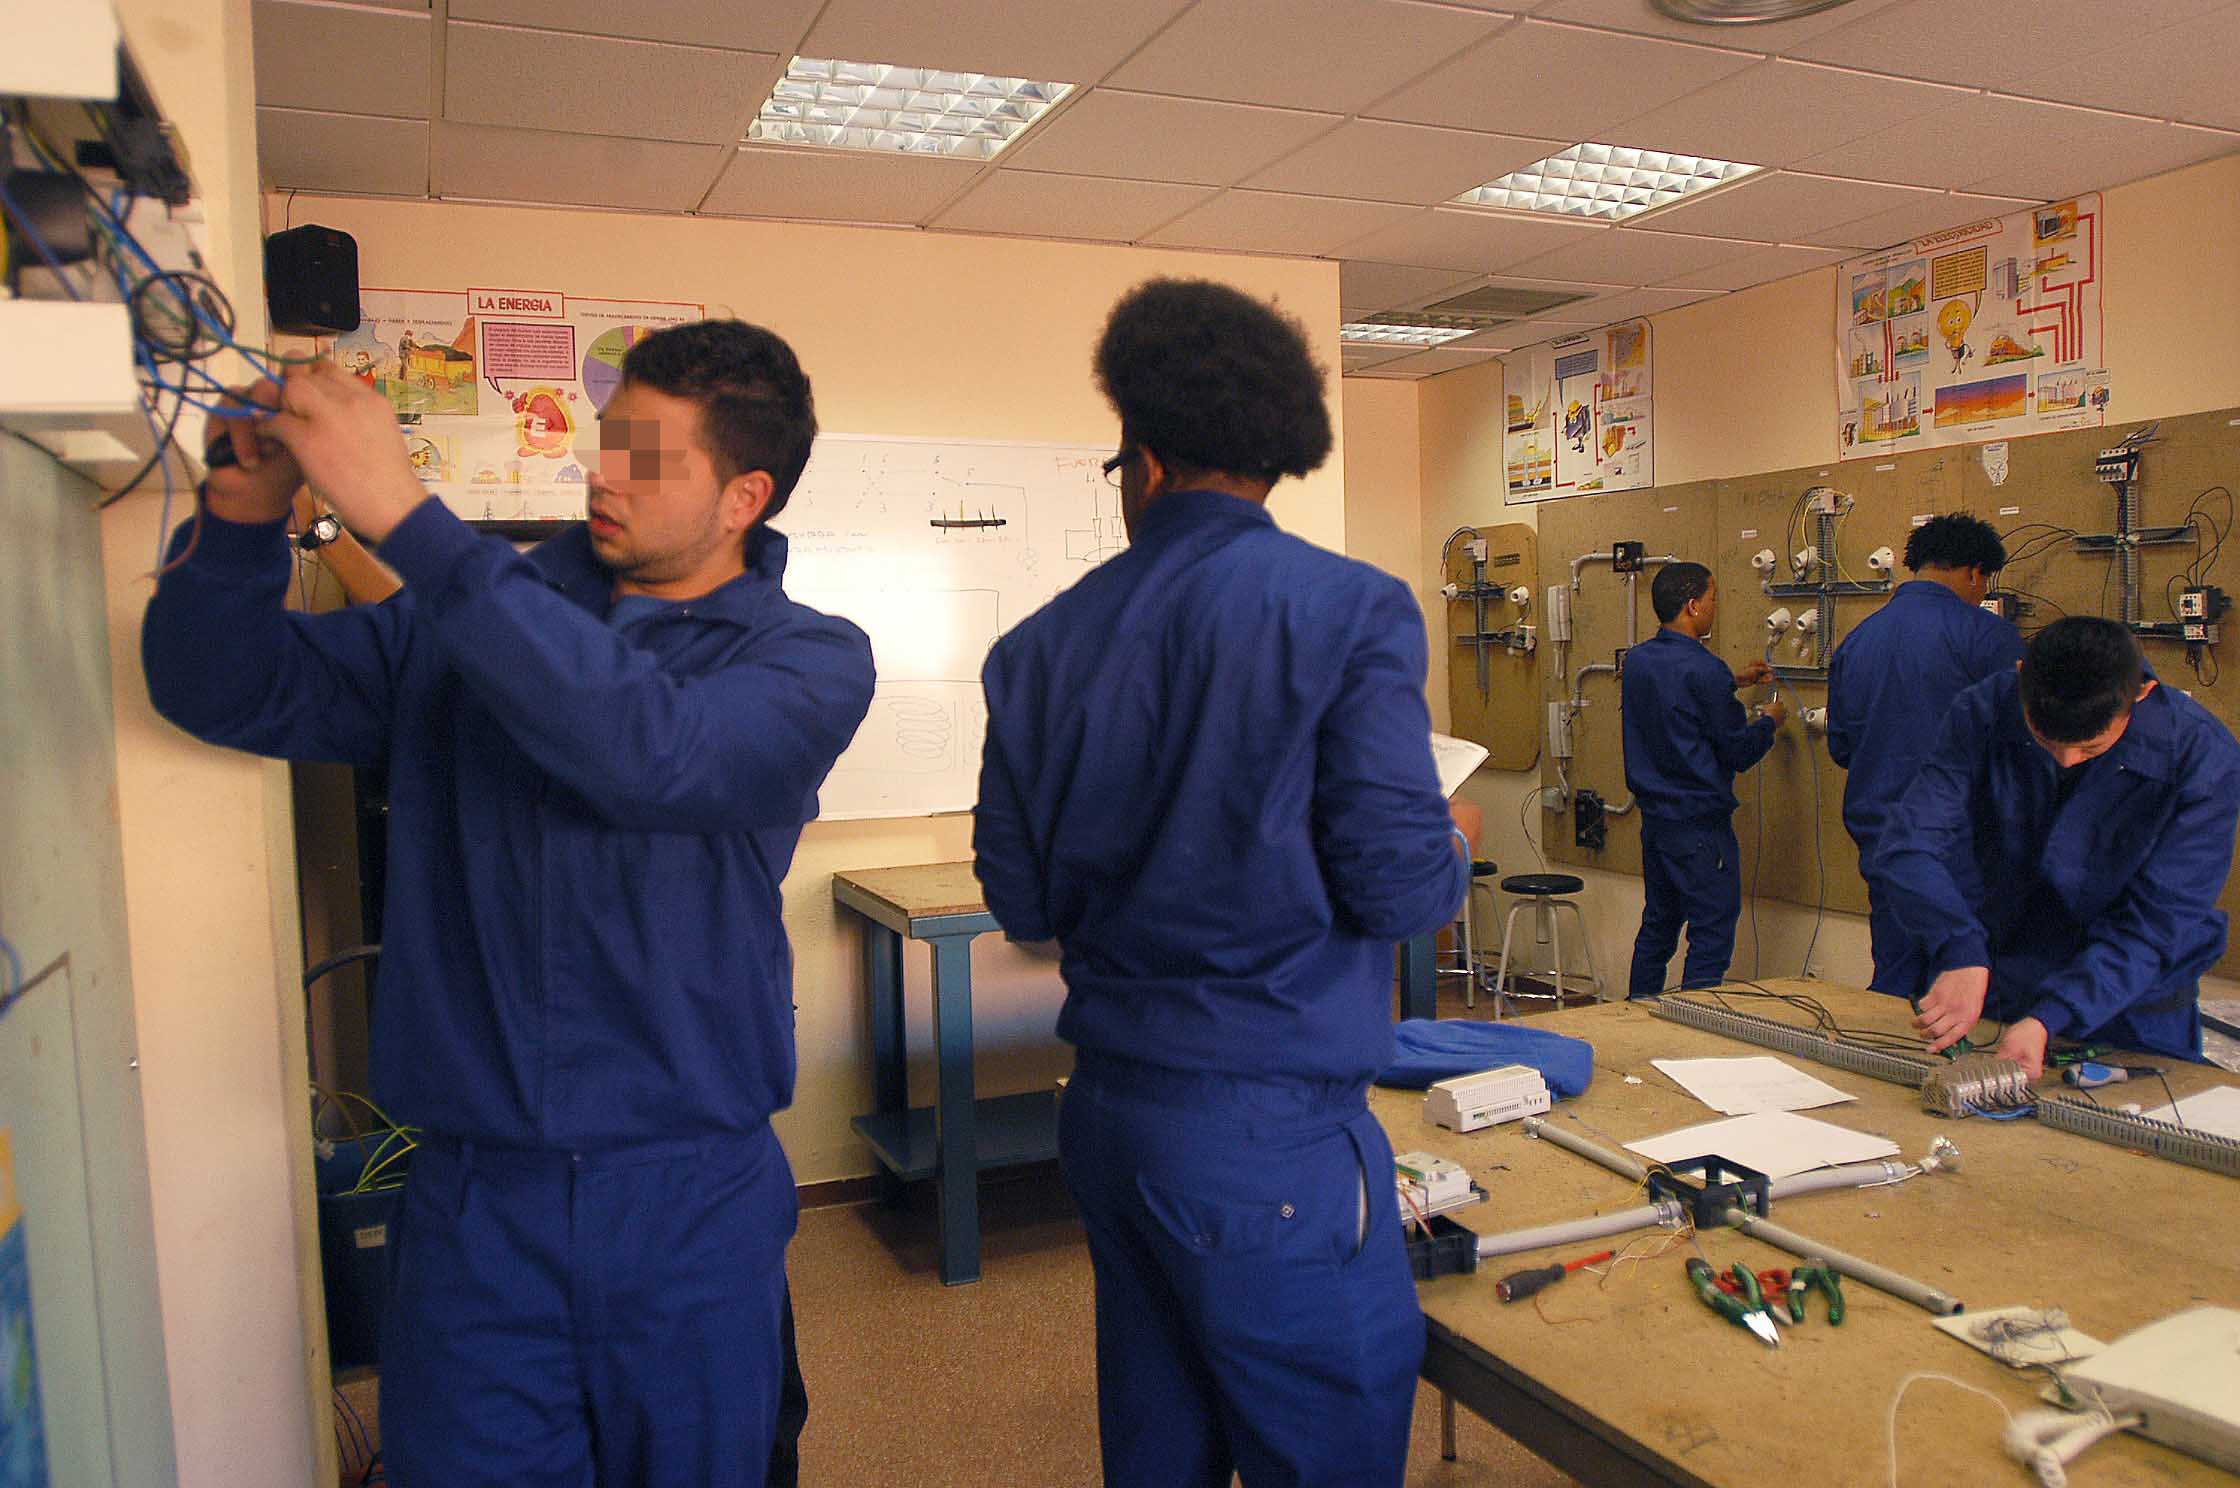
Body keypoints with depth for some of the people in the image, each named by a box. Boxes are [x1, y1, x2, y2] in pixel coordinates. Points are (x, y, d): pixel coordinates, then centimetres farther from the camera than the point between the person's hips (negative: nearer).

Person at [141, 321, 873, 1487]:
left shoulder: (808, 660, -7)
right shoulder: (477, 614, 6)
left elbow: (651, 746, -27)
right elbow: (227, 689, 6)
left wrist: (403, 518, -28)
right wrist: (246, 511, -14)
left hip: (688, 1204, -2)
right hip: (469, 1193, 2)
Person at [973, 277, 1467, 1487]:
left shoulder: (1043, 643, 2)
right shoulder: (1351, 613, -11)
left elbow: (1019, 900, 5)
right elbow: (1393, 881, -16)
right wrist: (1451, 852, 7)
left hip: (1106, 1114, 6)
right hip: (1270, 1129, -5)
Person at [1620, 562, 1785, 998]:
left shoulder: (1637, 660, 5)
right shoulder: (1703, 670, -19)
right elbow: (1740, 752, -12)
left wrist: (1734, 681, 27)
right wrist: (1769, 720, 7)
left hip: (1655, 817, 9)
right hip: (1700, 825, -8)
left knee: (1657, 928, 18)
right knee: (1711, 937, 0)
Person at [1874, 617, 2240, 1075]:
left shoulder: (2202, 758, -21)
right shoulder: (1985, 712, -18)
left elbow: (2156, 926, -21)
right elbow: (1909, 848, -25)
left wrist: (2047, 1019, -33)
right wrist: (1962, 955, -41)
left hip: (2125, 1008, -1)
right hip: (1989, 985, 1)